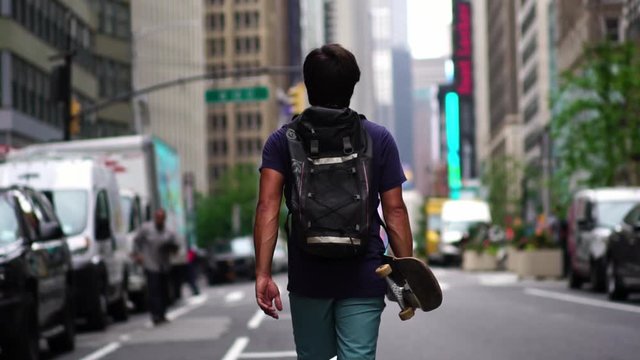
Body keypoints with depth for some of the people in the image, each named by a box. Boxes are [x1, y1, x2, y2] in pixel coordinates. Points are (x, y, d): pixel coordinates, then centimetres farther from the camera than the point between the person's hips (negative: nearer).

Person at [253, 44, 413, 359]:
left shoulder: (282, 141, 1)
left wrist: (263, 273, -13)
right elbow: (394, 211, -3)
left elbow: (268, 207, -10)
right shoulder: (379, 139, 0)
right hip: (363, 278, -1)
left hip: (307, 277, 1)